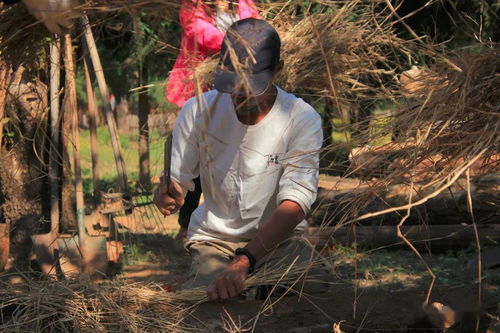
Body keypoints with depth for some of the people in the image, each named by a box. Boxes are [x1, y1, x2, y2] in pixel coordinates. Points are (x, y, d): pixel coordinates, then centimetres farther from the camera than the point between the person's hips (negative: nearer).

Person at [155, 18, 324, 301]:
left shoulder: (303, 120, -15)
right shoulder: (198, 111, -7)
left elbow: (295, 205, -24)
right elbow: (178, 181, 0)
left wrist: (244, 261, -38)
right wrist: (168, 195, -28)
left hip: (279, 238, 0)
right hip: (214, 238, 1)